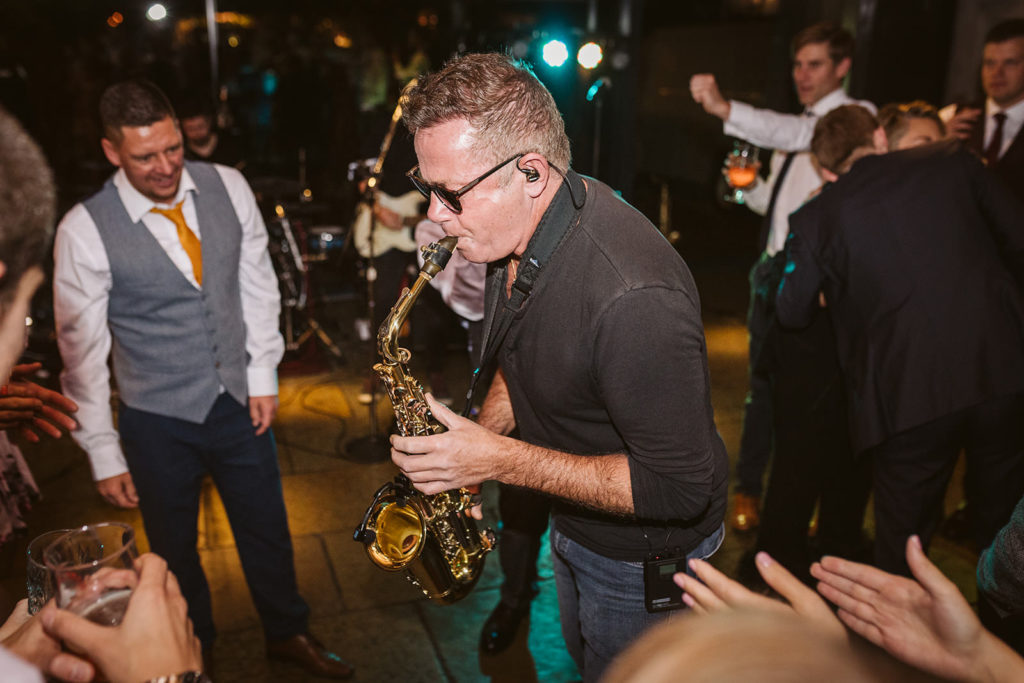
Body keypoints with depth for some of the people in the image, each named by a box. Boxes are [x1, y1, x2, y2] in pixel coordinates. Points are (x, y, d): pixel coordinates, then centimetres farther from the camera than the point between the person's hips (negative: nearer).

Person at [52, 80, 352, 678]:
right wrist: (104, 452, -7)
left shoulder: (228, 187, -8)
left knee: (267, 528, 19)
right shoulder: (85, 230, -16)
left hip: (239, 402, 3)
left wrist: (263, 376, 0)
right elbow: (82, 351, -10)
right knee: (175, 547, 19)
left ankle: (288, 632, 45)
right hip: (158, 422, -2)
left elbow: (258, 284, 1)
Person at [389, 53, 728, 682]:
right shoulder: (519, 227, -10)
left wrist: (501, 459, -31)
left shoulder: (632, 299, -39)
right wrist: (479, 434, -7)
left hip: (644, 553, -8)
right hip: (572, 519, 8)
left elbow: (679, 487, -33)